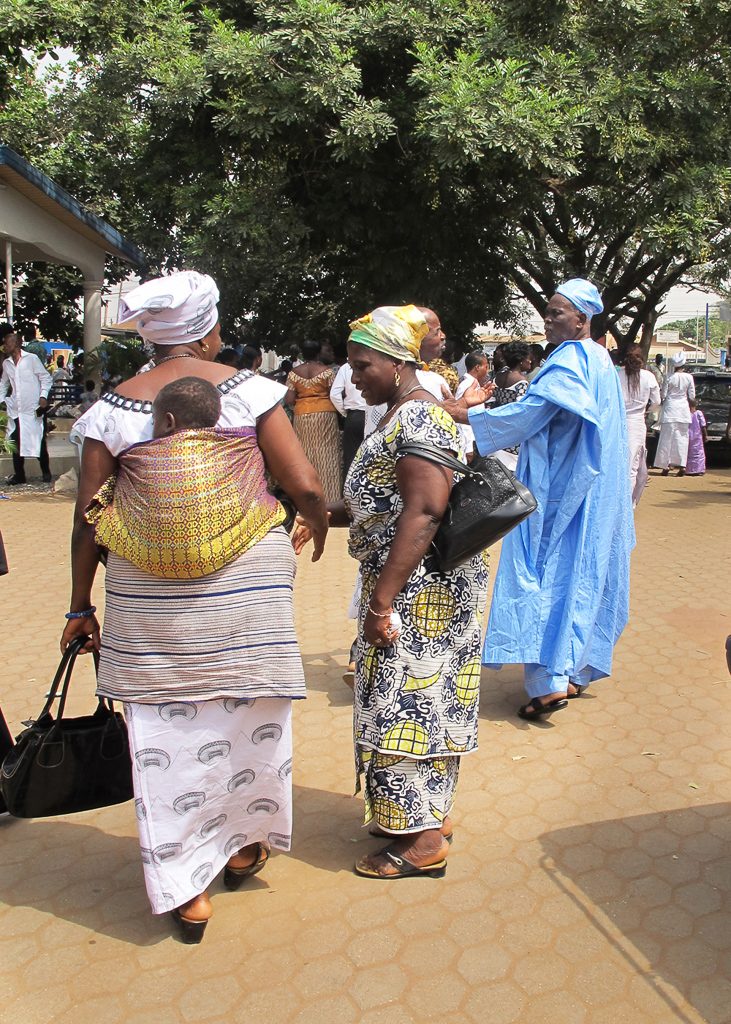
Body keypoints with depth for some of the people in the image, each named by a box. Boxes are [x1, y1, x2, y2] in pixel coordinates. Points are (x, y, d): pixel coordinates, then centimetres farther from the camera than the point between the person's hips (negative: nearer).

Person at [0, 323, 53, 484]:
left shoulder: (32, 358, -3)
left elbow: (46, 377, -2)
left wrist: (43, 395, -13)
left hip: (33, 409, -5)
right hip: (15, 410, 5)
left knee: (39, 442, 2)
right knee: (16, 443, 4)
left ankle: (46, 472, 16)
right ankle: (18, 474, 13)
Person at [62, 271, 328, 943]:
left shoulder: (113, 409, 0)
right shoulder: (249, 390, -5)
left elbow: (88, 518, 1)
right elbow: (305, 486, -9)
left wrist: (80, 607, 11)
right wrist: (319, 524, 14)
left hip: (147, 596, 1)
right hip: (246, 584, -1)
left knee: (165, 731, 12)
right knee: (249, 718, 19)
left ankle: (186, 892, 22)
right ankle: (243, 846, 39)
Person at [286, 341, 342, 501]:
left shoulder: (294, 372, 3)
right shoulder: (327, 371, -4)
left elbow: (289, 400, -1)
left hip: (302, 417, 2)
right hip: (325, 415, -2)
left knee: (305, 455, 8)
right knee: (325, 456, 1)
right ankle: (327, 497, 2)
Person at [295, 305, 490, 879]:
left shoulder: (419, 418, -17)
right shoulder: (398, 417, 15)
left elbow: (423, 513, -26)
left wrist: (382, 598, -26)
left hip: (421, 588, -10)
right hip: (409, 588, 10)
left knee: (411, 701, -1)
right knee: (421, 701, 17)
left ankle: (423, 842, 13)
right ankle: (428, 814, 32)